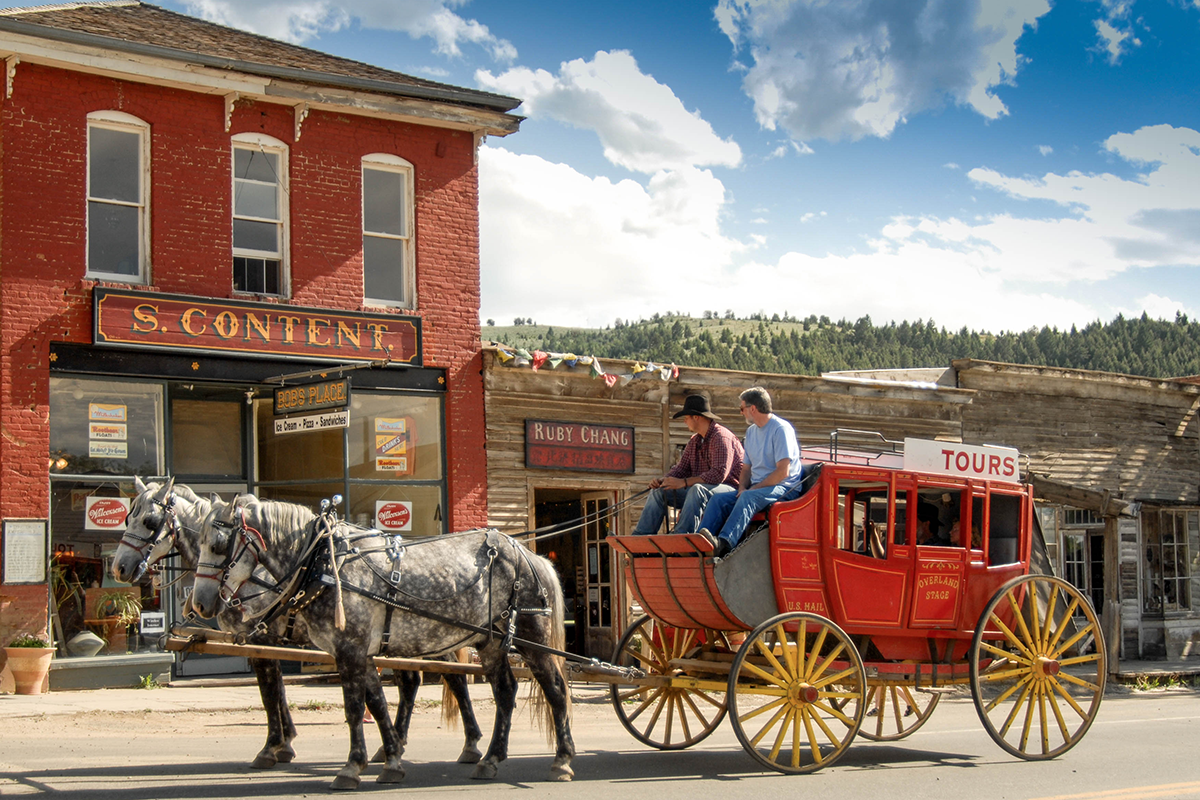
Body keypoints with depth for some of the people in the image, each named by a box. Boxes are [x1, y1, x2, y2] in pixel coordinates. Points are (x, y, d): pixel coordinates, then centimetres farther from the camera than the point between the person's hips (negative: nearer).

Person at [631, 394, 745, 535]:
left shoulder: (721, 437, -15)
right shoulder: (694, 440, 15)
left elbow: (719, 474, -25)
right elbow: (681, 468, 17)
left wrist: (683, 482, -27)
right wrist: (663, 480, -5)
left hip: (729, 488, -10)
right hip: (697, 491, 10)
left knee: (697, 489, -39)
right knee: (659, 491, 4)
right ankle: (639, 537, -3)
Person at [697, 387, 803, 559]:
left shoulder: (781, 429, -9)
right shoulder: (751, 431, 18)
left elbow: (783, 472, -17)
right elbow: (747, 467, 23)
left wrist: (753, 488, -16)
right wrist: (743, 487, 1)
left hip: (782, 487, -8)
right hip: (756, 488, 8)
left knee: (748, 497, -36)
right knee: (719, 500, -15)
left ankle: (724, 543, -55)